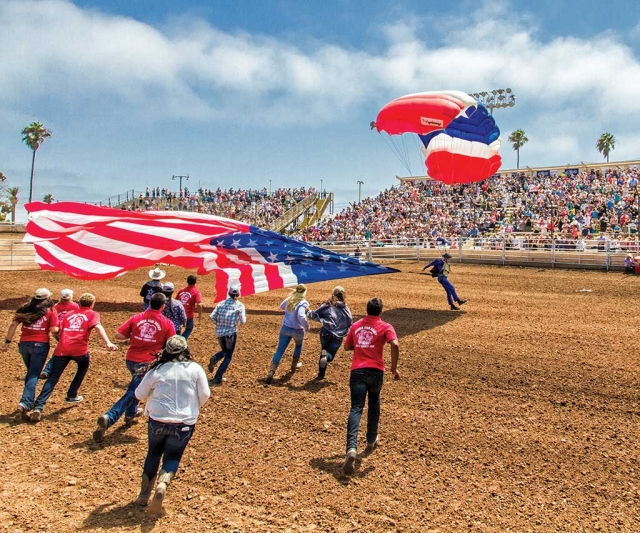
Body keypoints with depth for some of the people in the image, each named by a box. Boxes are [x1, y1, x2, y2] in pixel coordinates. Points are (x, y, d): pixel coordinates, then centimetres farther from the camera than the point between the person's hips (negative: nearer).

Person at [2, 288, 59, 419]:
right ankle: (25, 403, -18)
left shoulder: (25, 309, 10)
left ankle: (30, 400, 32)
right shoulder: (51, 311, 0)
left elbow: (13, 324, 3)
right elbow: (54, 330, -9)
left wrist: (7, 341, 5)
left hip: (24, 344, 4)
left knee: (30, 373, 24)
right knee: (34, 375, -3)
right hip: (40, 344, -4)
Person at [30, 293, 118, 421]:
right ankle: (71, 395, 30)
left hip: (62, 349, 3)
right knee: (83, 368, 28)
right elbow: (98, 326, -8)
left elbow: (60, 332, 20)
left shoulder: (69, 314, 26)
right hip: (79, 349, -3)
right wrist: (108, 343, -21)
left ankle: (38, 407, -14)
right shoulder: (92, 314, 13)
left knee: (53, 378, 2)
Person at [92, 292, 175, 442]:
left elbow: (118, 336, -1)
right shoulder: (167, 323, -5)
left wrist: (132, 336, 15)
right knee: (131, 394, -6)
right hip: (147, 363, -5)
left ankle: (130, 413, 40)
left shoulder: (136, 318, 3)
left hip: (130, 359, 5)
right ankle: (108, 418, -24)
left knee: (135, 386, 33)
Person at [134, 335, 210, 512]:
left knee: (153, 454, 24)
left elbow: (139, 394, 8)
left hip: (158, 420, 1)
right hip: (185, 423, -1)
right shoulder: (195, 368, -2)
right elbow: (205, 394, -4)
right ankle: (162, 484, -13)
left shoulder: (156, 370, 0)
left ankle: (144, 495, 25)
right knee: (172, 457, 15)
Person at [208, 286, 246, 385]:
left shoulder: (221, 303, 7)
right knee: (228, 356, 10)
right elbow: (243, 321, -8)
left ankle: (214, 358, -5)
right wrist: (243, 315, 12)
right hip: (231, 332, -4)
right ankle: (217, 378, 2)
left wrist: (219, 324, 15)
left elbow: (212, 317, -1)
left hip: (219, 332, 4)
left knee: (224, 351, 27)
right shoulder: (240, 305, -3)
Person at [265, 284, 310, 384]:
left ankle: (271, 372, -7)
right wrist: (307, 327, -16)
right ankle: (294, 365, 44)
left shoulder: (289, 299, 1)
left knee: (279, 350, 3)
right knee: (298, 345, 29)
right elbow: (301, 317, -33)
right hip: (297, 331, -4)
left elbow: (282, 306, 22)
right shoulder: (303, 303, -18)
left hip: (285, 328, 4)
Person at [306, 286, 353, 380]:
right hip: (338, 337, 0)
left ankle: (321, 374, 14)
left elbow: (314, 315, 4)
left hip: (325, 333, 0)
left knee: (324, 351, 27)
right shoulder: (346, 308, 7)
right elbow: (350, 324, 5)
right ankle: (326, 356, -28)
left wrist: (308, 311, 22)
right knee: (330, 355, 10)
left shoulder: (327, 305, 2)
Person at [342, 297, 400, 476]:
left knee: (356, 409, -8)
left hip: (357, 370, 1)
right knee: (374, 404, 25)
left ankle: (352, 448, -28)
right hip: (375, 370, -1)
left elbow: (347, 347, 22)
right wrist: (394, 368, -8)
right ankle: (371, 440, 36)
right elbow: (395, 345, -16)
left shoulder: (356, 326, 14)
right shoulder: (385, 327, 2)